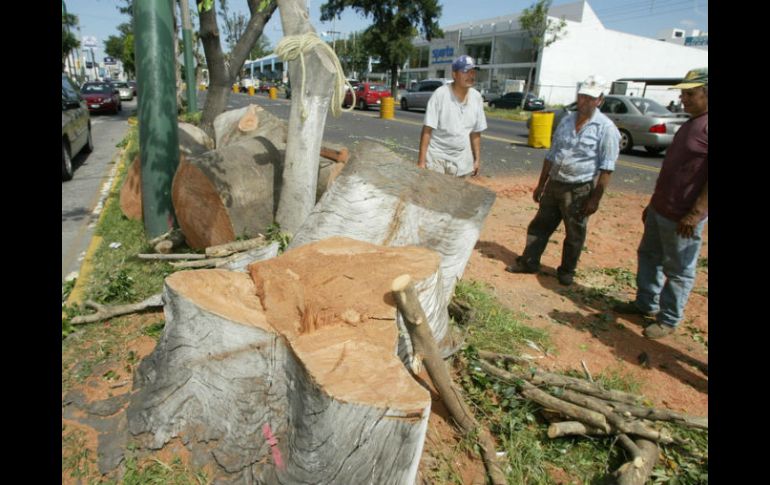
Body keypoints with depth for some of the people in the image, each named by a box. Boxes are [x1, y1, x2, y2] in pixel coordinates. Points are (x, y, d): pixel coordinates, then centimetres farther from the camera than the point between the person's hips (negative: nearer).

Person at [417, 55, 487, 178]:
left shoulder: (477, 97, 3)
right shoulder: (440, 94, -12)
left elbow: (475, 133, 11)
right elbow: (427, 130, -15)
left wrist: (477, 159, 9)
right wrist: (421, 161, -20)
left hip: (462, 160, 5)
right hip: (437, 156, -4)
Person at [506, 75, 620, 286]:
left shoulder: (606, 128, -10)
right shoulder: (567, 120, 8)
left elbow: (606, 168, -12)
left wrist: (595, 198, -16)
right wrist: (541, 185, 13)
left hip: (580, 190, -5)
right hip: (554, 184, 5)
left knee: (574, 234, 9)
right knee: (540, 225, 11)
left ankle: (567, 271, 25)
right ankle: (528, 262, 23)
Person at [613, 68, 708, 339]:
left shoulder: (704, 127, -17)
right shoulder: (690, 124, 14)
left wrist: (695, 214, -25)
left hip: (682, 218, -10)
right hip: (660, 210, 10)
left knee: (678, 270, 4)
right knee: (648, 256, 19)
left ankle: (669, 321, 17)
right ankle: (646, 304, 34)